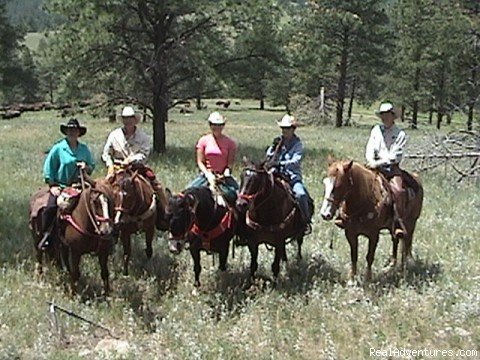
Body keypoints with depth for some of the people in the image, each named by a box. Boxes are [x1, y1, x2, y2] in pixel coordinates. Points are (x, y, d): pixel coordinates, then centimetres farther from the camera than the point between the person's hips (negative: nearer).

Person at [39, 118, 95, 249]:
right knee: (51, 206, -24)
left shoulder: (84, 149, 7)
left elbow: (92, 166, 17)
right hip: (60, 186, -3)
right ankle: (46, 234, -9)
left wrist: (86, 167, -7)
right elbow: (48, 168, -1)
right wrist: (52, 185, -7)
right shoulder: (58, 148, -4)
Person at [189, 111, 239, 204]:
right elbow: (200, 162, 3)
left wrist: (225, 174, -20)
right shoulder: (203, 140, 6)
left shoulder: (230, 143, 4)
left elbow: (230, 163, 1)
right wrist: (208, 175, -14)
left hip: (223, 176, -1)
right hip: (207, 174, 1)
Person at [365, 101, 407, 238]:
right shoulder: (376, 130, 14)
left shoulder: (400, 134, 1)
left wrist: (379, 163, -17)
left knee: (398, 191, -29)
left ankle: (399, 224, -24)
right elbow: (369, 150, 9)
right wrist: (371, 162, -11)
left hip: (391, 168, -3)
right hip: (375, 166, 3)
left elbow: (395, 156, -7)